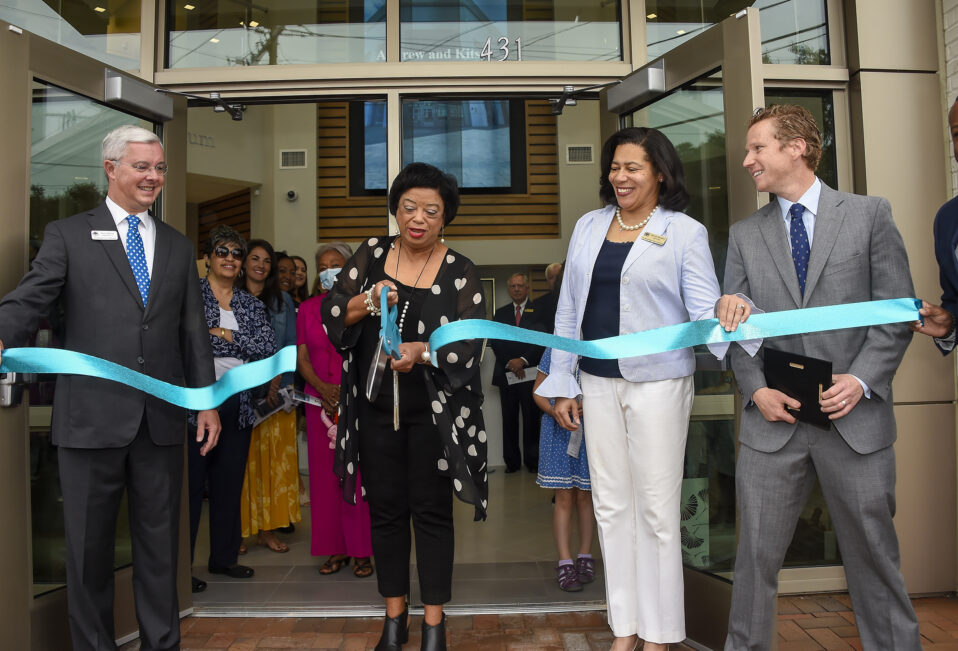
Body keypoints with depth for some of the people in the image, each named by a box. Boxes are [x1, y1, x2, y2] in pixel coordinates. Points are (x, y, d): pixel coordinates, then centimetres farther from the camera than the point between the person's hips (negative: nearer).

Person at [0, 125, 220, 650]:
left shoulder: (177, 247, 14)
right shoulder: (68, 235, 4)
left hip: (161, 418, 3)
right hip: (92, 415, -3)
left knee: (159, 543, 12)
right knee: (89, 545, 9)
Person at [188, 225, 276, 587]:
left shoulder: (251, 303, 14)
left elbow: (268, 348, 0)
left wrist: (224, 335, -8)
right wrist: (235, 341, -11)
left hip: (237, 403, 5)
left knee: (230, 482, 11)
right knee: (190, 481, -2)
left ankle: (224, 556, 23)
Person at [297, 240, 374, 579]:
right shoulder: (307, 308, 11)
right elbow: (302, 357, 8)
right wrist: (322, 387, -8)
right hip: (320, 402, 4)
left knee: (358, 472, -3)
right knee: (324, 472, 5)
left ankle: (362, 550, 7)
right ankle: (335, 549, 15)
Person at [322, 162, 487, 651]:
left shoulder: (460, 274, -3)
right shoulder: (371, 254, 5)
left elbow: (469, 344, -10)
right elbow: (331, 314, 1)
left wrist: (421, 351, -28)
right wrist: (367, 302, -19)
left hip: (434, 413, -2)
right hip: (375, 409, 3)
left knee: (431, 512, 5)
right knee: (385, 509, 11)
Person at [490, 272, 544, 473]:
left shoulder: (538, 311, 4)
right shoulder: (500, 313, 14)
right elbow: (495, 342, 7)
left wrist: (524, 360, -13)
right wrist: (510, 363, -6)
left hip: (530, 372, -2)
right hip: (506, 373, 3)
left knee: (531, 417, 0)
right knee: (509, 419, 4)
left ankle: (532, 460, 8)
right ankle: (512, 461, 11)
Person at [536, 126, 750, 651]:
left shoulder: (685, 232, 0)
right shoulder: (589, 227, 11)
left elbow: (702, 308, -6)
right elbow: (568, 311, 12)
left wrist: (726, 308, -30)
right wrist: (562, 384, 9)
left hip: (658, 384, -4)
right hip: (598, 383, 4)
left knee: (656, 509, 1)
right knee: (611, 506, 10)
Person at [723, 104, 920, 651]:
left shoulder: (870, 214, 4)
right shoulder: (745, 235, 10)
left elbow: (898, 310, 1)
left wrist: (862, 379, -11)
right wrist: (756, 389, -6)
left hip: (855, 417, -1)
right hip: (773, 420, 2)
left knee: (874, 553, 10)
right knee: (757, 554, 6)